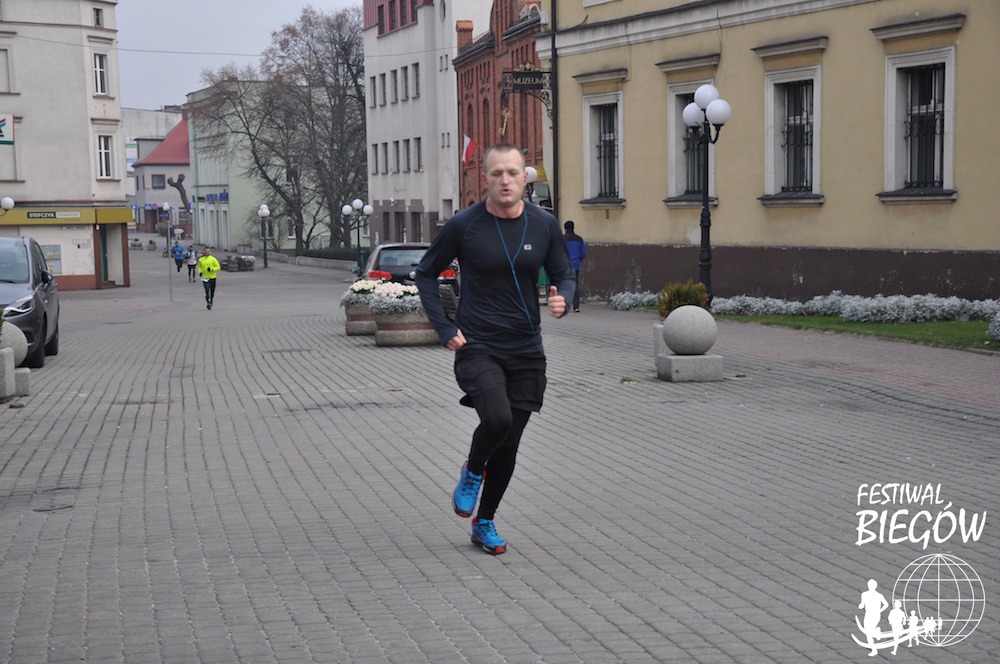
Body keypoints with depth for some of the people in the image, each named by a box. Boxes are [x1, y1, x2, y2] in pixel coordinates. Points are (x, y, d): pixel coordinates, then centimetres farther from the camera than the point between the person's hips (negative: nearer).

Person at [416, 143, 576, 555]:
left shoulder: (544, 225, 1)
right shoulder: (463, 226, -6)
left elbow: (565, 275, 13)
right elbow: (426, 274, 6)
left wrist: (562, 300, -11)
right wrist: (444, 329, -3)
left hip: (526, 352, 3)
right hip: (477, 348, -3)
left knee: (508, 447, 7)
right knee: (497, 420, -27)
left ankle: (484, 524, 27)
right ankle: (472, 472, 7)